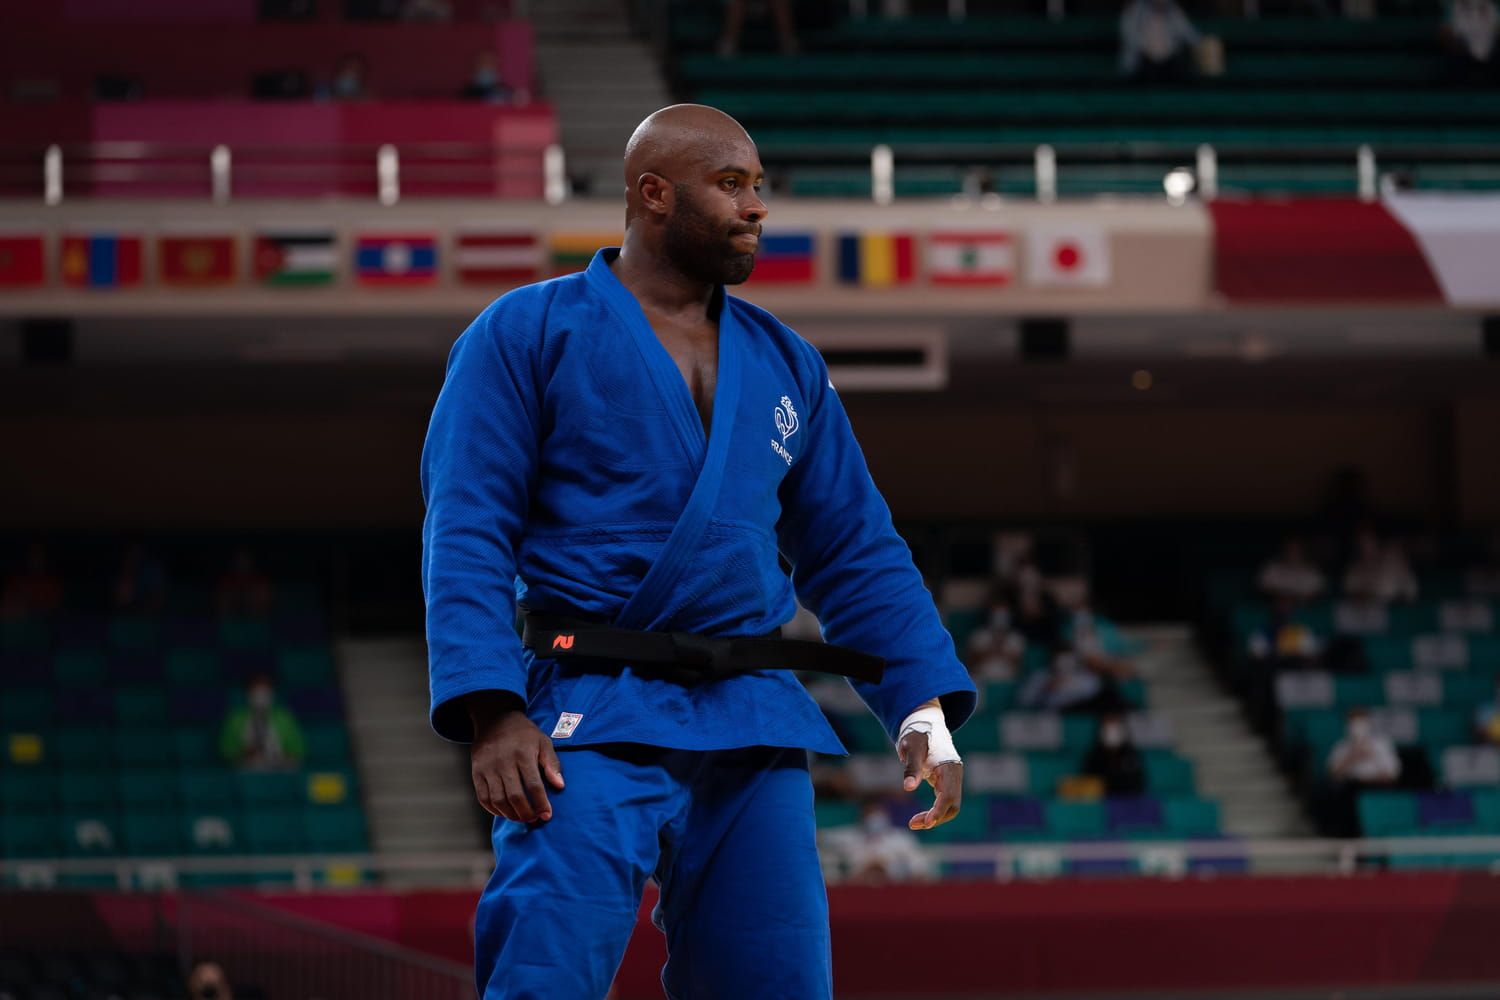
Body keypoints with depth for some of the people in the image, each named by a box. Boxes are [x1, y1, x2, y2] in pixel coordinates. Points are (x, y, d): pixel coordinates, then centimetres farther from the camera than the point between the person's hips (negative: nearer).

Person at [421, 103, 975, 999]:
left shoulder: (786, 364, 17)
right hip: (597, 721, -5)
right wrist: (492, 713, -18)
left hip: (755, 730, 5)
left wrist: (924, 708, 7)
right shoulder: (527, 337, 1)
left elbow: (857, 551, 19)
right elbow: (466, 537, -6)